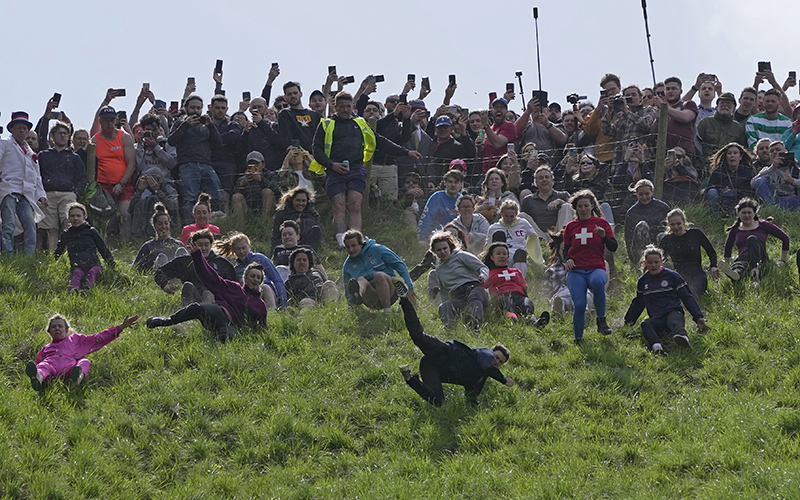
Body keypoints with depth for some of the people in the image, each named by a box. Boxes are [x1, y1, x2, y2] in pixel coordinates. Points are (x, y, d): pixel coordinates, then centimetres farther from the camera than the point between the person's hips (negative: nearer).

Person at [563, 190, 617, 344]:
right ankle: (578, 338, 2)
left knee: (597, 281, -40)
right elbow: (566, 249, 23)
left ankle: (601, 320, -24)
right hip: (576, 271, 1)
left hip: (596, 269, -1)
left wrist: (604, 236, -14)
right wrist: (567, 259, 0)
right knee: (579, 305, -21)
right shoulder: (571, 227, 14)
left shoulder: (601, 223, 9)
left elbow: (613, 248, 5)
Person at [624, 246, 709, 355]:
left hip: (673, 312, -4)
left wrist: (698, 318, -4)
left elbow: (688, 298, 5)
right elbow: (638, 303, 33)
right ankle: (656, 346, -65)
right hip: (656, 319, 4)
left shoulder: (672, 276, 6)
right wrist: (628, 321, 36)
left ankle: (683, 337, -79)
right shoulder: (643, 281, 18)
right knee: (645, 325, -33)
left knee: (674, 321, -42)